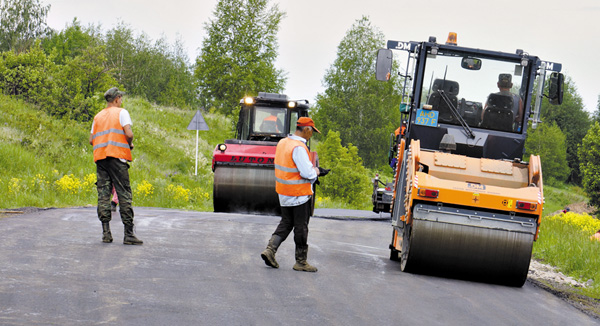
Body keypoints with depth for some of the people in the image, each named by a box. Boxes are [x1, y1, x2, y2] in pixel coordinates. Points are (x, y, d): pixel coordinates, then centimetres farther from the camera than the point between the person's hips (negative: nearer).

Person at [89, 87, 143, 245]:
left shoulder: (98, 116, 19)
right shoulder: (121, 112, 3)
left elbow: (91, 140, 14)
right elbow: (128, 133, -10)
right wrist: (130, 144, 9)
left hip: (100, 157, 5)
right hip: (117, 156, -5)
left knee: (103, 194, 3)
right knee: (124, 194, -5)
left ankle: (106, 231, -5)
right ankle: (128, 233, -10)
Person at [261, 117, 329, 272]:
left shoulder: (283, 143, 7)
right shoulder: (298, 147, -22)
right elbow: (307, 173, -24)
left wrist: (313, 171, 10)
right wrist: (317, 171, -4)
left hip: (283, 192, 8)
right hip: (299, 194, -8)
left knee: (286, 223, 18)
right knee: (301, 227, 3)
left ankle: (270, 249, 4)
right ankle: (301, 261, 10)